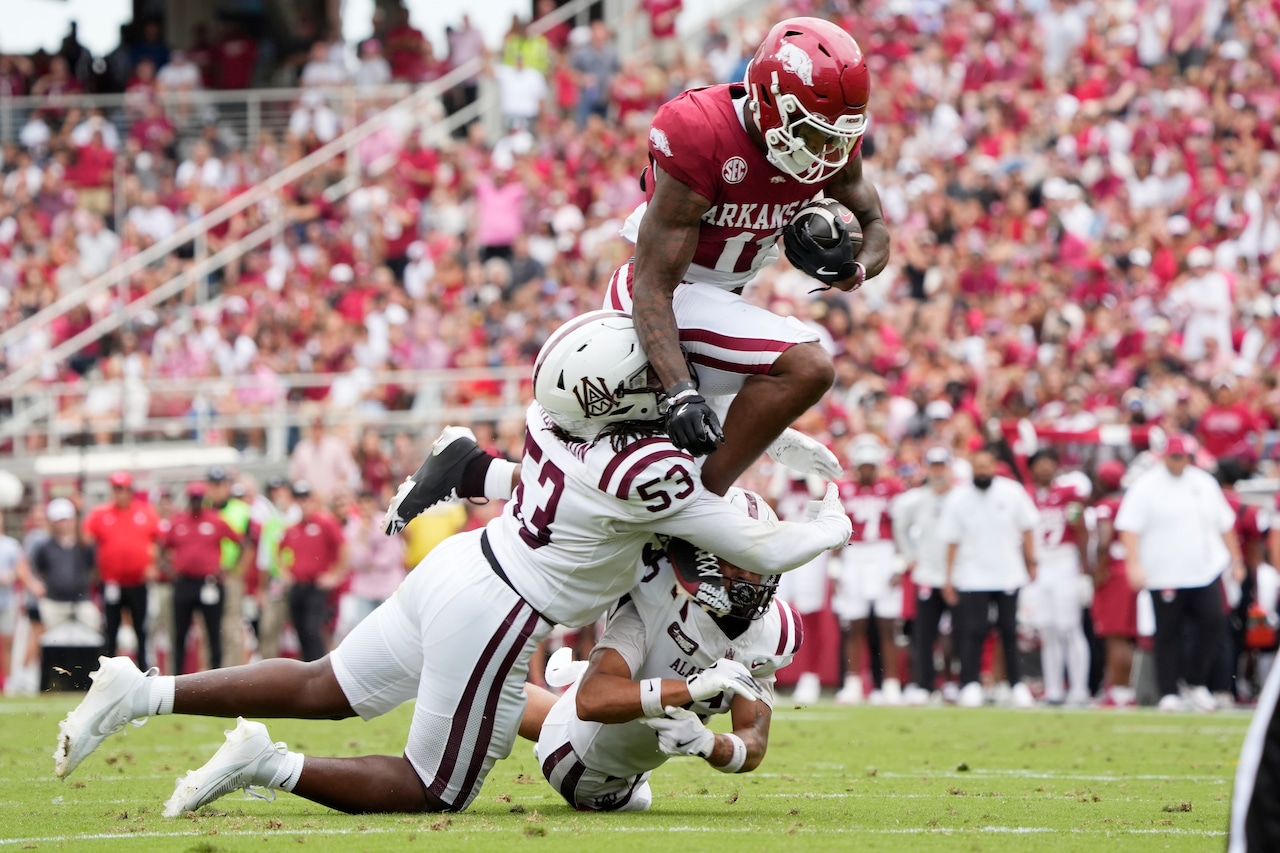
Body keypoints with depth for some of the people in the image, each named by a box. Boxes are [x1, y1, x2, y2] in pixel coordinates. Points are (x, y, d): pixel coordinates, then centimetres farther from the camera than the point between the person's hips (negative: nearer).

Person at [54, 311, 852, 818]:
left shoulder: (552, 416, -2)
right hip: (492, 619, -8)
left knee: (321, 691, 21)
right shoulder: (650, 472, -22)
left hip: (454, 566, 8)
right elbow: (764, 553, -12)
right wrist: (832, 527, 6)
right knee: (435, 792, 8)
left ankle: (139, 692, 13)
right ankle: (270, 767, -4)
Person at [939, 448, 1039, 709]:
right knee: (973, 631, -6)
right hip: (972, 577, -1)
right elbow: (952, 541, 1)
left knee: (1010, 632, 3)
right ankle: (971, 685, -1)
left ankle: (1017, 684, 10)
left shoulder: (1012, 493, -3)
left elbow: (1026, 530, 7)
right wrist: (949, 578, 0)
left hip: (1008, 575, 1)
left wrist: (1031, 564, 5)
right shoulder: (958, 499, -4)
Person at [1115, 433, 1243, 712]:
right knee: (1169, 634, 0)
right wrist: (1134, 563, -21)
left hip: (1206, 571, 4)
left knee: (1214, 623, -7)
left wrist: (1235, 560, 17)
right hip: (1165, 575, -4)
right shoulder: (1146, 486, -4)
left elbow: (1224, 525, 19)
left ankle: (1195, 684, 8)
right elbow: (1129, 527, -10)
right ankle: (1169, 692, 8)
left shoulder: (1204, 483, 11)